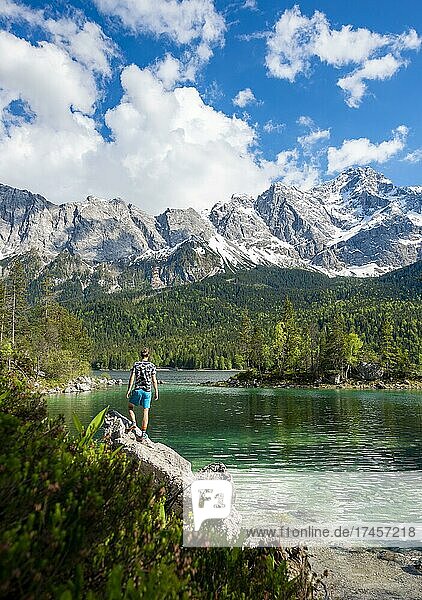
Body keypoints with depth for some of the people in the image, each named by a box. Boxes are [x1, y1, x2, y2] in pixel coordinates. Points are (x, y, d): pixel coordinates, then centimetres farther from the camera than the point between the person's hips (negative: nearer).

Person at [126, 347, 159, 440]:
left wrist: (129, 390, 0)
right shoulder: (152, 366, 0)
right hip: (147, 391, 1)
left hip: (137, 390, 0)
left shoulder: (136, 364, -1)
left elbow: (132, 378, -4)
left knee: (130, 406, 22)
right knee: (145, 412, 5)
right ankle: (143, 433, 5)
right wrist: (156, 392, 6)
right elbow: (154, 381, 0)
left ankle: (133, 423, 3)